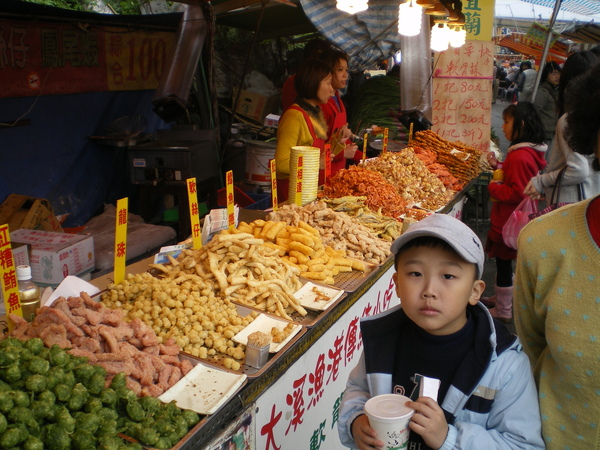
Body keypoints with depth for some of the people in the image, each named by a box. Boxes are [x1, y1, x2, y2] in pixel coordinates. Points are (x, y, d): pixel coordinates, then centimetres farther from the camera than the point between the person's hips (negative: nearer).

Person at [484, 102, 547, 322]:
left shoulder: (520, 156, -26)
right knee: (505, 261, 23)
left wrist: (493, 188, -15)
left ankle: (503, 310, 16)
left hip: (509, 221, -10)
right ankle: (504, 298, 39)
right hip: (513, 219, 10)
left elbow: (517, 192, -28)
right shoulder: (529, 151, 7)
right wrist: (498, 165, 6)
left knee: (503, 262, 3)